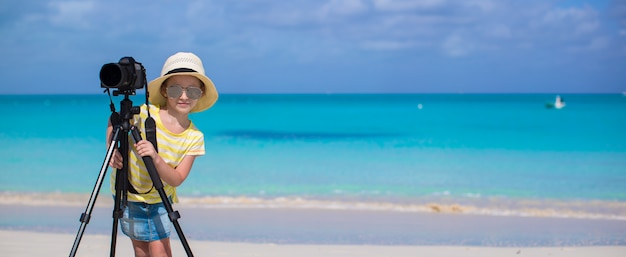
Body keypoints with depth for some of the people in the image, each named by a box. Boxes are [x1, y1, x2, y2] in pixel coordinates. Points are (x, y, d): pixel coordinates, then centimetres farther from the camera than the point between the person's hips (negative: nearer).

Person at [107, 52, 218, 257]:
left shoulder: (194, 138, -16)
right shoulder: (144, 113, -22)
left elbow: (177, 179, -20)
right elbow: (114, 121, -2)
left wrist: (156, 159, -38)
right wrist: (112, 150, -18)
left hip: (159, 200, 1)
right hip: (127, 194, -1)